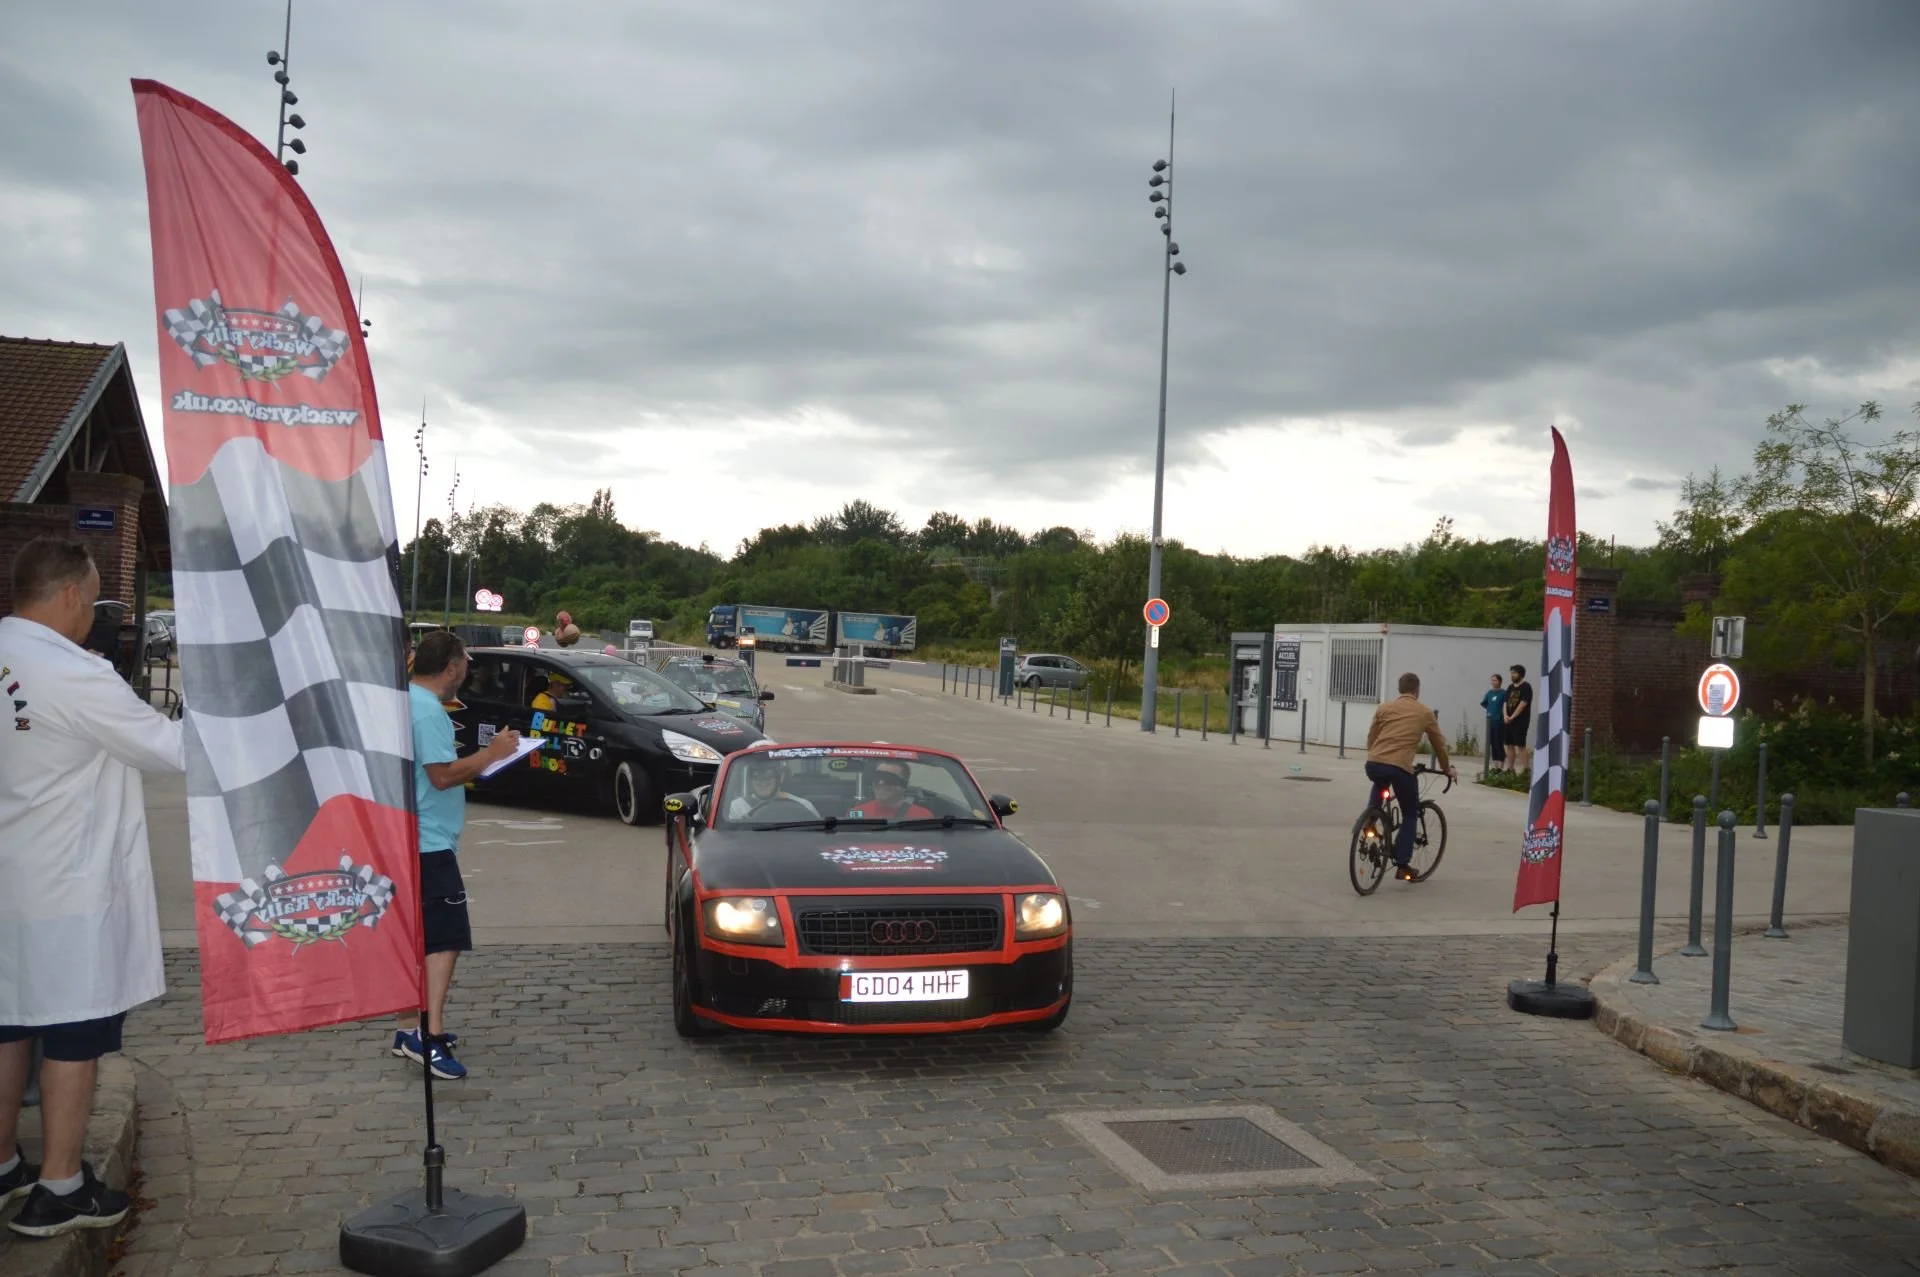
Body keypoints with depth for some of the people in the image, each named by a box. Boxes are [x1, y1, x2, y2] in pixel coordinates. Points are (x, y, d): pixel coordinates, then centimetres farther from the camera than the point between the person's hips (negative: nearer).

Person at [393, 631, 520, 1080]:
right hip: (429, 843, -10)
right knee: (446, 938, -11)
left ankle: (408, 1030, 23)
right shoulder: (429, 711, -18)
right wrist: (490, 753, -14)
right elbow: (443, 774, -23)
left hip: (406, 840, 10)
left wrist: (476, 762, 17)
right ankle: (431, 1038, -16)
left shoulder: (405, 701, 14)